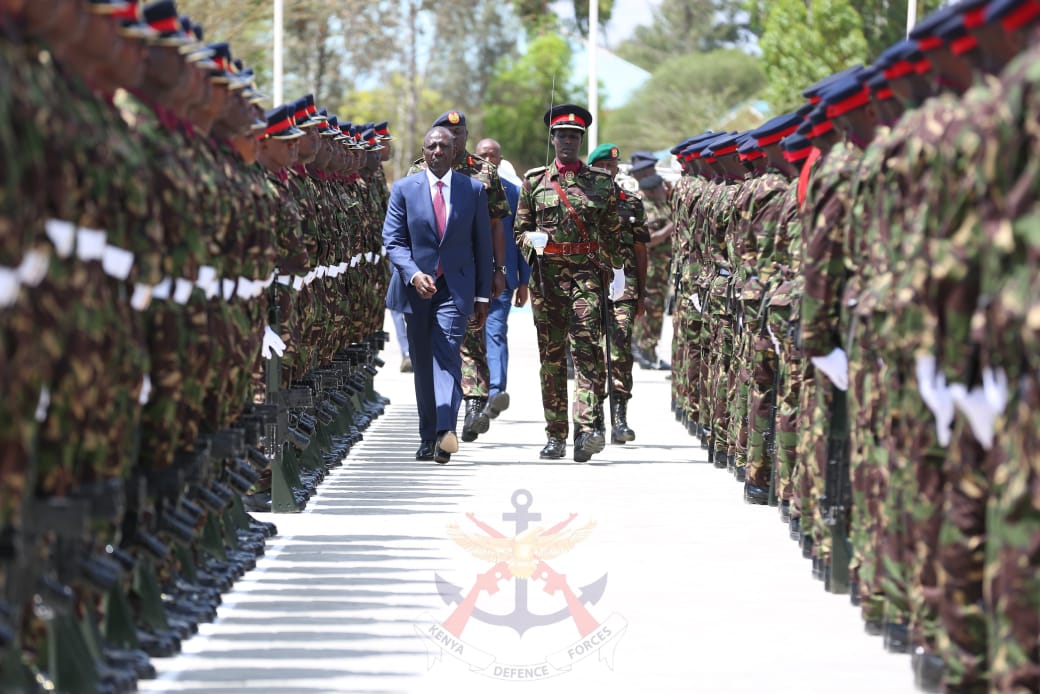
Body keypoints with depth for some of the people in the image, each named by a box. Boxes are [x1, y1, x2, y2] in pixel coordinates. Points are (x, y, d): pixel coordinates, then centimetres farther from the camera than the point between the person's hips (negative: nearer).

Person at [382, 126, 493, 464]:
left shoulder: (473, 190, 5)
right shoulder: (404, 189, 4)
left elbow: (482, 245, 8)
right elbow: (393, 240, -1)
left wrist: (483, 296, 6)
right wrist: (413, 274, -18)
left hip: (455, 287, -2)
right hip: (416, 287, 2)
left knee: (447, 354, -19)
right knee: (422, 363, 7)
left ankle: (445, 430, -33)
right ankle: (428, 437, 17)